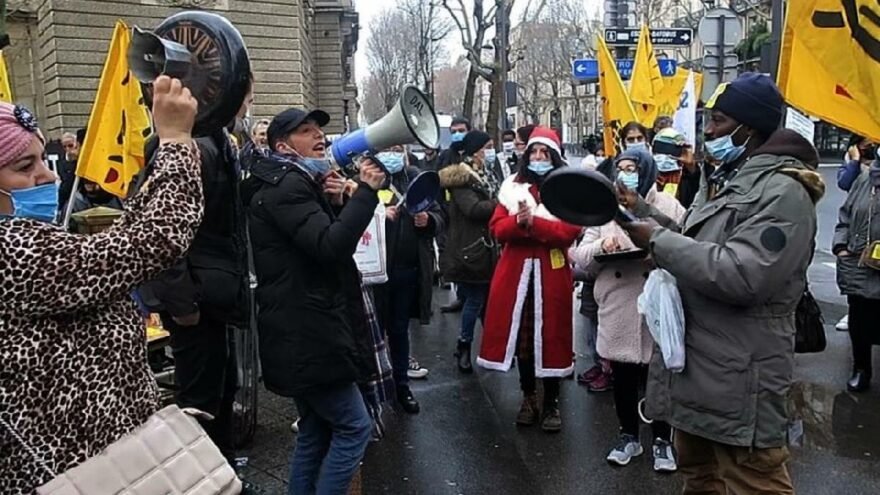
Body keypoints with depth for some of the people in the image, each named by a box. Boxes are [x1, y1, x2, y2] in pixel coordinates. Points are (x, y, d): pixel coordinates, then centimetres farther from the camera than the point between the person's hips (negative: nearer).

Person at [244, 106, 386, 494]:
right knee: (354, 426, -5)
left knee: (315, 433, 16)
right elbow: (330, 246, -27)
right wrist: (365, 191, -21)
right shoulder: (286, 185, -14)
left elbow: (323, 240, 18)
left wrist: (336, 203, 2)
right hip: (306, 333, -11)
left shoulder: (299, 183, 19)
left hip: (304, 329, 11)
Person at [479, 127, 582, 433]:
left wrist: (534, 222, -21)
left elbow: (570, 231, -11)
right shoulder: (512, 187, 9)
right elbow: (497, 228, 1)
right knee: (521, 334, 8)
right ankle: (528, 398, 23)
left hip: (551, 273, -2)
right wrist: (518, 222, -18)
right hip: (516, 271, 3)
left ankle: (552, 403, 15)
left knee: (550, 336, 2)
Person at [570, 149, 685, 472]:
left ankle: (662, 440, 27)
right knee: (622, 379, 14)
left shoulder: (669, 207, 2)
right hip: (617, 309, 3)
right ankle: (628, 435, 32)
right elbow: (581, 257, 4)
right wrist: (600, 246, -15)